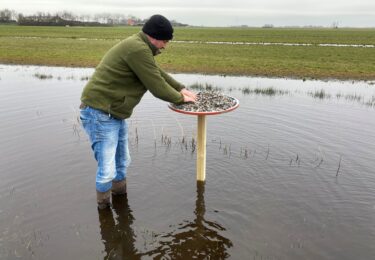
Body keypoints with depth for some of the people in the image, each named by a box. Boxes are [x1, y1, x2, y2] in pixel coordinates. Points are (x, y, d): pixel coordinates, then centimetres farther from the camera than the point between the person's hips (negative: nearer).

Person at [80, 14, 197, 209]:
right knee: (108, 171, -6)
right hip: (99, 114, -11)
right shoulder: (138, 49, -20)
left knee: (122, 163, 20)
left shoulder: (139, 48, 14)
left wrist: (181, 88, 18)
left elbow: (159, 74, 25)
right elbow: (157, 87, -18)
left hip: (115, 114, 11)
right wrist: (181, 98, -2)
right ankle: (104, 209, 16)